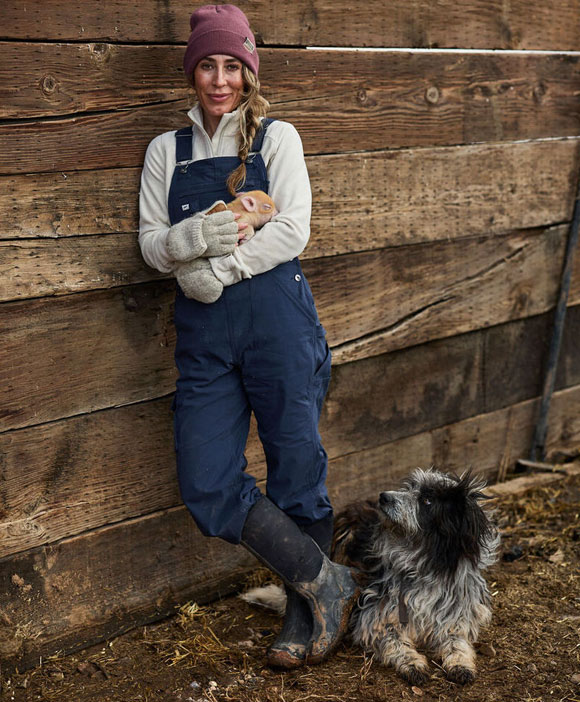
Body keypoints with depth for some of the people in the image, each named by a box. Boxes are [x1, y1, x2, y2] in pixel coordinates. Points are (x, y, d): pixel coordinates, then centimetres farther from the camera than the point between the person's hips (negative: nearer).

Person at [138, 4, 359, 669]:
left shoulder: (277, 138, 5)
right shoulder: (166, 151, 13)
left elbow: (292, 233, -6)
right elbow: (152, 245, 6)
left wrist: (217, 270, -12)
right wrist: (196, 236, -15)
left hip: (277, 320, -3)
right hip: (202, 334, 3)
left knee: (296, 470, 2)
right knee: (207, 486, -5)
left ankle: (304, 612, 23)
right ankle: (328, 583, 9)